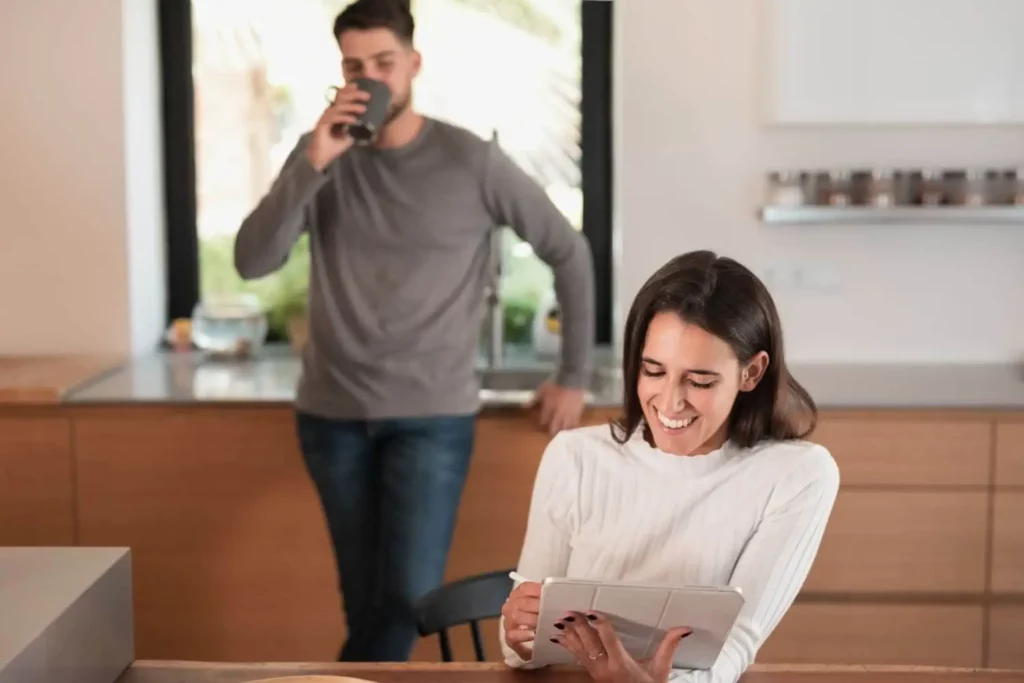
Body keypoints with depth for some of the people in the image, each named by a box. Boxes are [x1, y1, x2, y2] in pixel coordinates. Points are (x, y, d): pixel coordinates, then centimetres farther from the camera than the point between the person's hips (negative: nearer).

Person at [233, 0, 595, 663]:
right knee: (366, 602, 9)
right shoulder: (320, 155, 2)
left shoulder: (471, 161, -7)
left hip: (433, 414, -3)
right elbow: (251, 262, -10)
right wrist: (314, 163, -21)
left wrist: (574, 376, 5)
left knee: (410, 593, -15)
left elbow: (569, 252, 3)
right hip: (333, 414, 3)